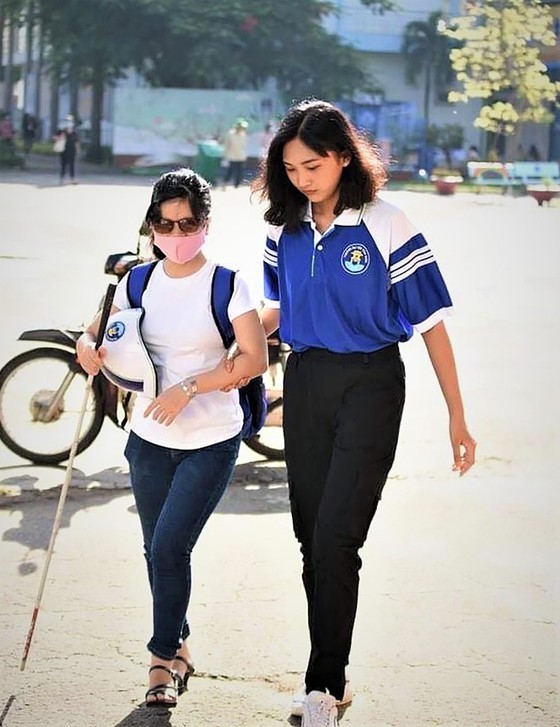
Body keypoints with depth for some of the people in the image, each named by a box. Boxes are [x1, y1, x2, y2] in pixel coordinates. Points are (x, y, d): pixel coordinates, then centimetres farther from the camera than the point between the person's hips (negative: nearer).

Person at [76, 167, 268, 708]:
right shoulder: (138, 283, 3)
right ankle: (178, 647, 31)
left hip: (211, 443, -5)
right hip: (149, 439, 5)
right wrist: (89, 346, -9)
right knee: (159, 551, 13)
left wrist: (189, 388, -21)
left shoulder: (225, 284, -10)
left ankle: (164, 658, 6)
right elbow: (102, 333, 16)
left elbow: (256, 358, -14)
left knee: (169, 546, -12)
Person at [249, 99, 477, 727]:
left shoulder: (386, 227, -12)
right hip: (305, 383, 5)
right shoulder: (285, 230, 3)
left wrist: (456, 416, -8)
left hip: (369, 386, -5)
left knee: (335, 538, -11)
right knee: (313, 538, 9)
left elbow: (431, 321, -9)